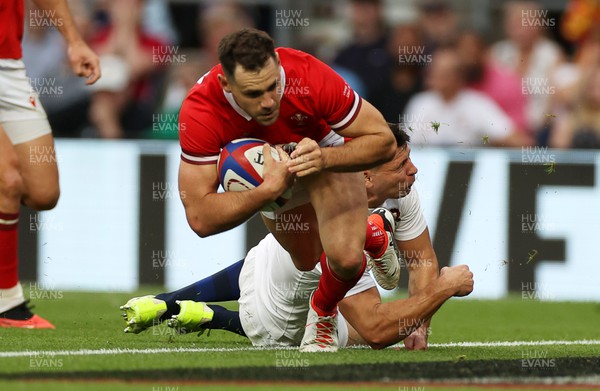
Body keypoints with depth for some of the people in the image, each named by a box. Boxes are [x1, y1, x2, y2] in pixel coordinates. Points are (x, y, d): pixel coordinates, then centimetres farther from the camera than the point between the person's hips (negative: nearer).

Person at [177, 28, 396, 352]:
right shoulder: (199, 113, -40)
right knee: (306, 260, 20)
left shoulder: (311, 76, -41)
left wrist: (324, 158, -46)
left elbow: (383, 140, -29)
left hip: (326, 152, -2)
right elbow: (200, 218, -39)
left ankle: (323, 314, 13)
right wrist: (269, 189, -50)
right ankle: (375, 233, 53)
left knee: (346, 258, -23)